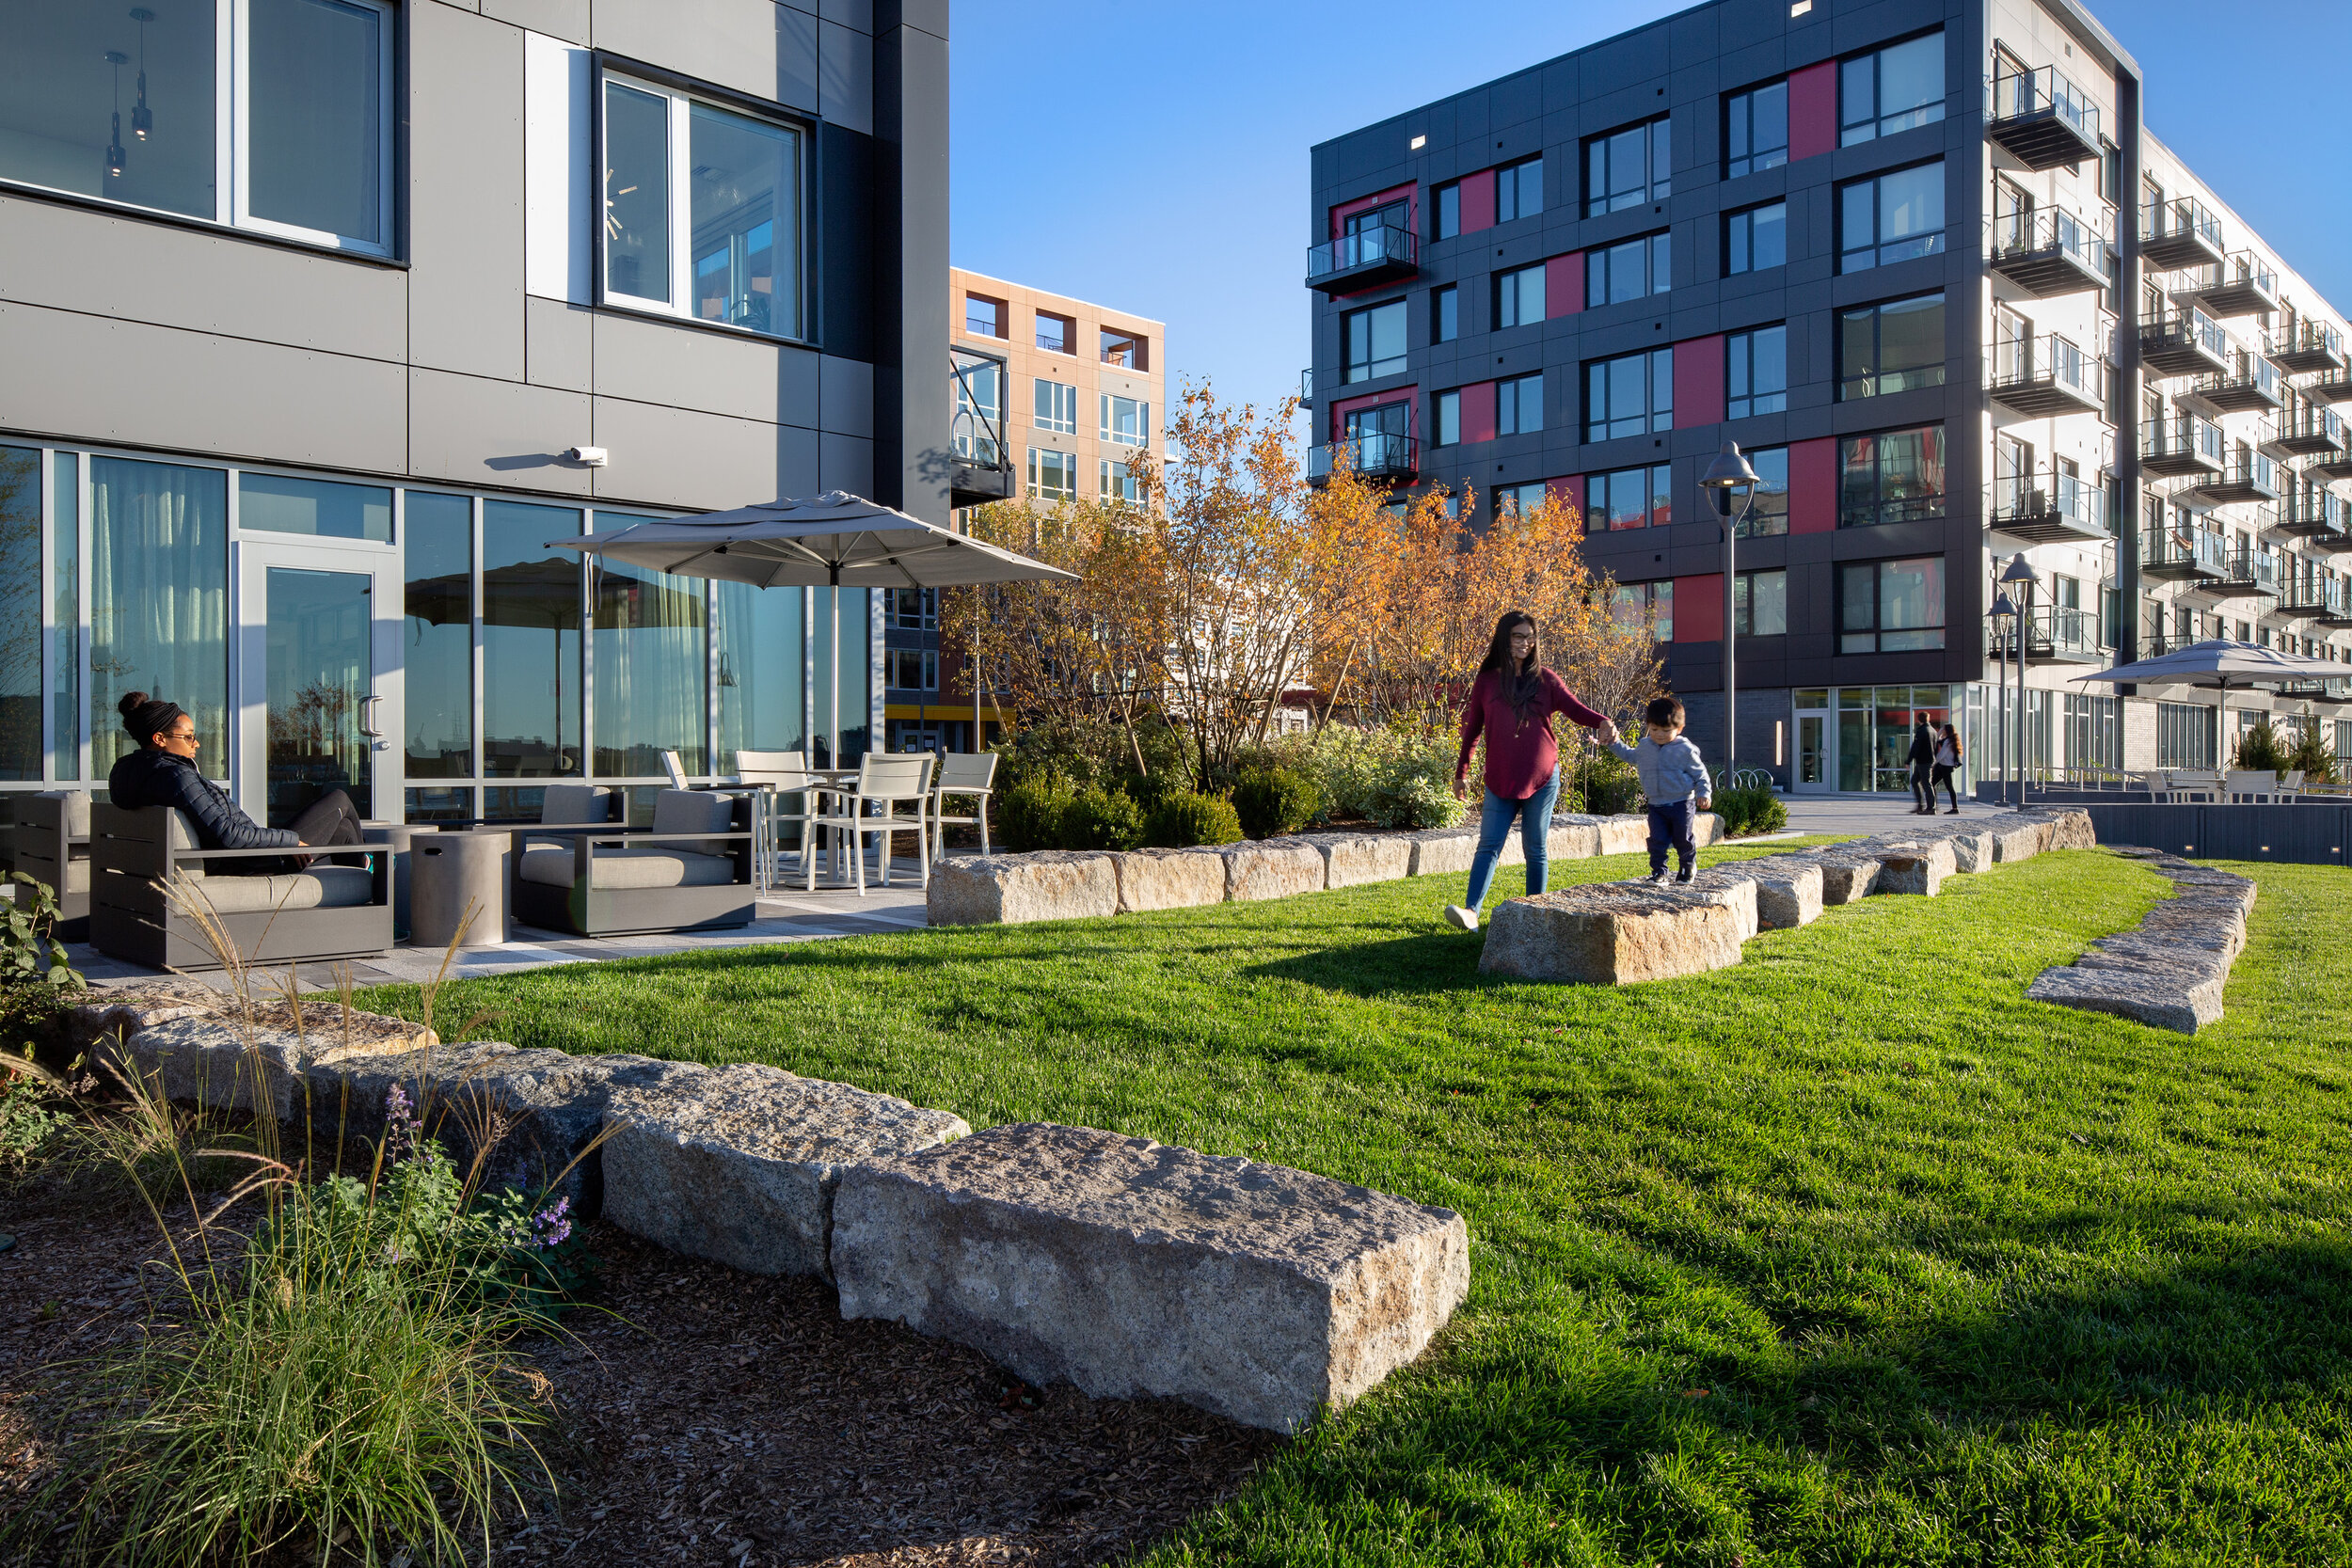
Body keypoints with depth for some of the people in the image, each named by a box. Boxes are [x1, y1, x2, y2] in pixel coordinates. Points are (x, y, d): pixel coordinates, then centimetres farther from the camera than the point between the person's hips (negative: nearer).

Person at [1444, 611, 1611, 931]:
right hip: (1500, 780, 0)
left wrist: (1602, 721, -23)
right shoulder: (1487, 681, 5)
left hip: (1542, 778, 0)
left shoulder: (1545, 680, 3)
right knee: (1489, 845, -6)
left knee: (1537, 849, 5)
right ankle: (1471, 911, -14)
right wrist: (1461, 771, 10)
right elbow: (1472, 729, 10)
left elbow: (1576, 709, -2)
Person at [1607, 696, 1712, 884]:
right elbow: (1631, 756, 28)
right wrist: (1615, 744, 22)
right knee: (1657, 840, -3)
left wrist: (1704, 793, -12)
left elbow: (1700, 773, -2)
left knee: (1683, 839, 6)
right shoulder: (1644, 746, 5)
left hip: (1682, 803, -3)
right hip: (1656, 805, 3)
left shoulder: (1685, 750, -9)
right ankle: (1658, 872, 7)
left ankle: (1688, 866, 30)